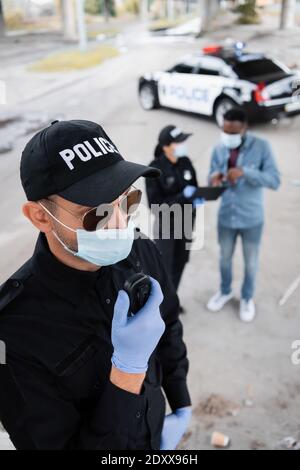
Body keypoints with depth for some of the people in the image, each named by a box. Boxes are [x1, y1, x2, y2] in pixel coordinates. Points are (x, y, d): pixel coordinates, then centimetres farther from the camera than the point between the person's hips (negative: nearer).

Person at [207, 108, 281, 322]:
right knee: (225, 258, 22)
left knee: (251, 262, 16)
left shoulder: (261, 147, -16)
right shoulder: (219, 149, -5)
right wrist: (215, 178, -24)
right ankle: (225, 292, 47)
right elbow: (213, 180, 1)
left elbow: (275, 180, -22)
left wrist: (245, 172, -34)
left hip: (251, 218, -3)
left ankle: (247, 298, 41)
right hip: (226, 216, 3)